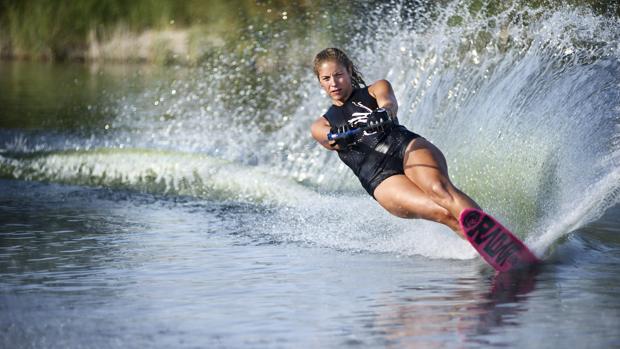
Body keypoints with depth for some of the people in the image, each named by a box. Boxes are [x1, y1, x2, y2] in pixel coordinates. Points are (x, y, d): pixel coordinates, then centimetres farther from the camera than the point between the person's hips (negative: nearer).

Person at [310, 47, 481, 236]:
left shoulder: (376, 89, 21)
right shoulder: (321, 125, 23)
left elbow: (389, 102, -4)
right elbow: (330, 139, -1)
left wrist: (384, 113, -29)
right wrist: (340, 138, -26)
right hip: (380, 179, 0)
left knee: (438, 188, -34)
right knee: (442, 213, -26)